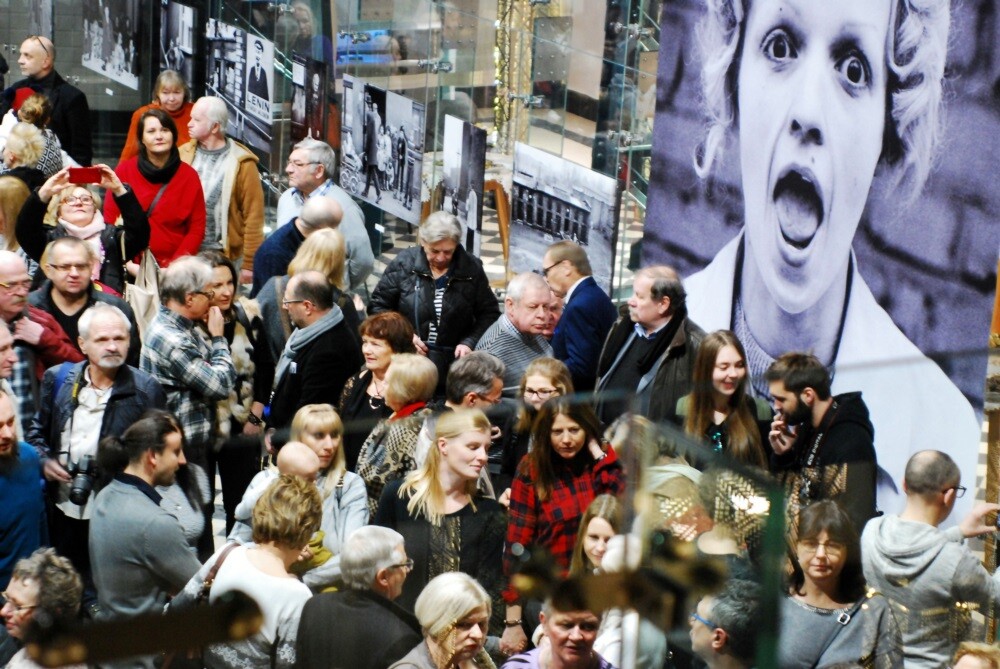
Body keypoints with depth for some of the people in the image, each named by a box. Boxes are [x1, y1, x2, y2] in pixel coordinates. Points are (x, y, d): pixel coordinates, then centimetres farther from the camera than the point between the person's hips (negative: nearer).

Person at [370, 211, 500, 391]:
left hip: (453, 366, 0)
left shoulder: (472, 269, -1)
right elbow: (377, 306, 4)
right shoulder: (403, 264, -4)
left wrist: (470, 342, -10)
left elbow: (489, 313, 6)